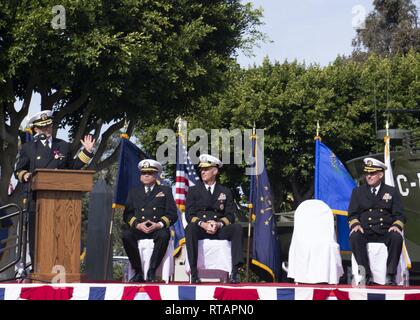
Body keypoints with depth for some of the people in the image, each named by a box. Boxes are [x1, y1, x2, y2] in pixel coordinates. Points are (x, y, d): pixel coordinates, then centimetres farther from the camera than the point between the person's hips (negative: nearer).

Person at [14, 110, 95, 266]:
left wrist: (86, 151, 14)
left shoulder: (64, 146, 17)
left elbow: (73, 167, 19)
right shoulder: (28, 148, 10)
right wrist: (25, 175, -12)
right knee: (36, 240, -2)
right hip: (37, 200, -1)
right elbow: (18, 171, 10)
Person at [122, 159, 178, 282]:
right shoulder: (134, 192, 22)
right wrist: (137, 225, -10)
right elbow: (127, 214, 11)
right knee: (126, 235, -32)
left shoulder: (165, 191, 17)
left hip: (158, 229, -1)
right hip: (138, 229, 1)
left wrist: (159, 224, -12)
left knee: (164, 235, -37)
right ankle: (138, 272, -24)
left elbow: (172, 214, 7)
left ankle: (151, 272, -29)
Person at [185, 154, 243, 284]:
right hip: (200, 229, -1)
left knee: (237, 228, -30)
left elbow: (230, 216, 8)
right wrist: (202, 224, -16)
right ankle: (193, 272, -40)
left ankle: (235, 271, -37)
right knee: (190, 228, -37)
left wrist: (219, 224, -14)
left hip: (219, 230, 1)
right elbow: (189, 215, 3)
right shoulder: (193, 191, 15)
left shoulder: (225, 192, 17)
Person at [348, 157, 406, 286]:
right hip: (365, 232, 0)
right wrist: (355, 224, -12)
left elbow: (399, 215, 10)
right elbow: (353, 214, 11)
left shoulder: (392, 192, 15)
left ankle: (391, 275, -30)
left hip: (385, 232, 0)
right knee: (355, 237, -34)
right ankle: (367, 275, -31)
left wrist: (396, 225, -13)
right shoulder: (357, 192, 17)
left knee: (397, 237, -34)